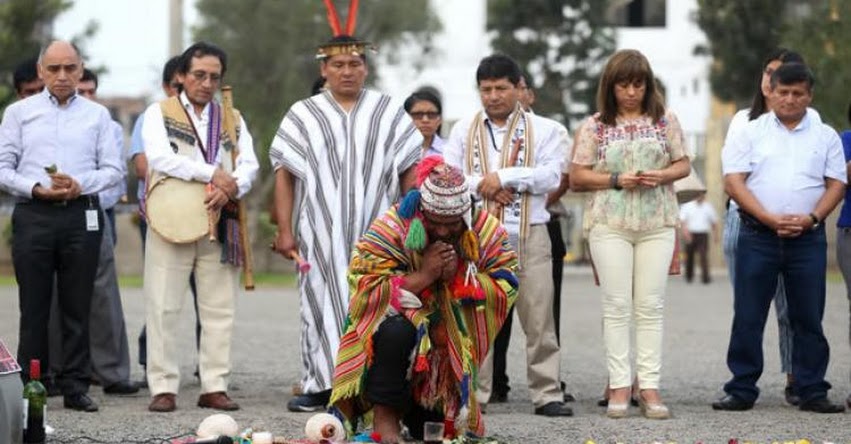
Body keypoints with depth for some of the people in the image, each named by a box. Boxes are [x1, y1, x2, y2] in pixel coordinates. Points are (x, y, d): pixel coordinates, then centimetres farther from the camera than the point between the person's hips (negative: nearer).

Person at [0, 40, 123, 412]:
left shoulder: (97, 115, 12)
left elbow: (113, 169, 7)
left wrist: (80, 185, -11)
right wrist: (36, 189, -11)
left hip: (82, 214, 1)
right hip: (33, 214, -1)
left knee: (78, 308, 2)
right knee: (33, 308, 0)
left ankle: (75, 387, 7)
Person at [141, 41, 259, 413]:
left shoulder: (232, 119, 16)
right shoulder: (159, 113, 5)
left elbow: (249, 165, 4)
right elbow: (160, 157, -13)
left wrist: (229, 188, -17)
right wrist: (212, 174, -17)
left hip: (220, 225, 3)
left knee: (220, 309, 3)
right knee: (163, 307, -5)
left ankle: (214, 387, 7)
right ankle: (163, 387, -2)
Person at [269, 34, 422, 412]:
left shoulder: (389, 113, 9)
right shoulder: (303, 115, 8)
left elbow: (410, 170, 8)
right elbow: (284, 174, 3)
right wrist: (285, 230, -5)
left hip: (376, 231, 0)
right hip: (321, 234, 0)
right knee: (322, 304, 1)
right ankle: (321, 384, 6)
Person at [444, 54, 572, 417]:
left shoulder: (543, 130, 8)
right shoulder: (464, 130, 15)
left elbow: (551, 176, -5)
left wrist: (502, 177, -11)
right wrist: (483, 186, -10)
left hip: (529, 236, -1)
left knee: (539, 316, -2)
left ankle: (547, 394, 1)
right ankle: (473, 394, 7)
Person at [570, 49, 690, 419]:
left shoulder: (665, 121, 9)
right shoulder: (594, 126, 5)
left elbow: (683, 164, 11)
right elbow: (576, 177, 3)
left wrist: (662, 176, -10)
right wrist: (617, 180, -11)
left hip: (657, 223, 1)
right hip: (609, 223, -1)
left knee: (651, 306, 0)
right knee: (617, 306, -1)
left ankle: (649, 386, 2)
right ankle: (620, 386, 2)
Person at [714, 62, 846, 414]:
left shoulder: (825, 137, 11)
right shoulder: (751, 133, 5)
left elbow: (836, 184, 7)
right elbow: (733, 182, -2)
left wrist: (811, 218, -10)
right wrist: (769, 219, -13)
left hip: (807, 238, 1)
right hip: (757, 236, -1)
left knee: (808, 318, 3)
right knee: (748, 317, 0)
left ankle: (811, 391, 9)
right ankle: (742, 391, 6)